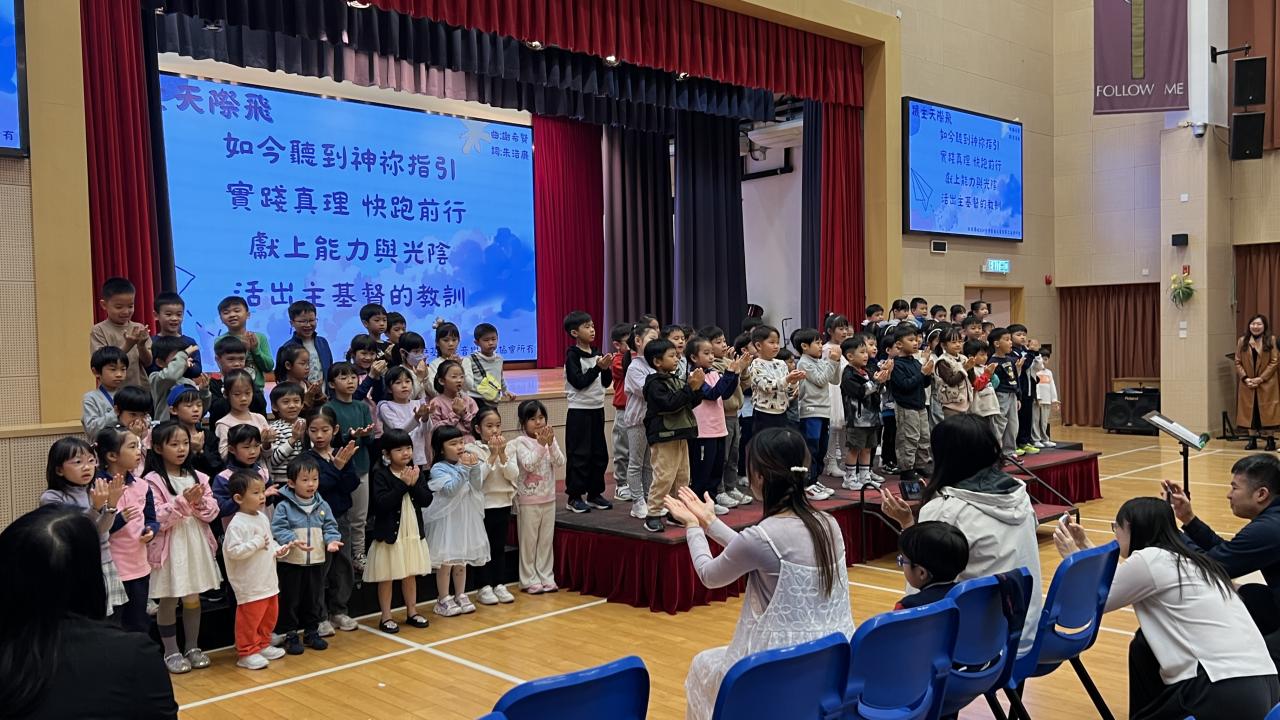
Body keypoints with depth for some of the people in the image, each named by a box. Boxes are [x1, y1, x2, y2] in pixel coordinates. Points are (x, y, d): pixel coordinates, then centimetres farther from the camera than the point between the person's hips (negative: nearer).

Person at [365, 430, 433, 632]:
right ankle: (386, 617, 16)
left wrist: (414, 484, -18)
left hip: (413, 533, 5)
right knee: (387, 577, 6)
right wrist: (403, 484, -23)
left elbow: (426, 500, -3)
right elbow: (382, 503, -23)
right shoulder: (381, 474, -12)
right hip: (389, 533, -5)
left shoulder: (415, 471, 3)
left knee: (410, 574, 16)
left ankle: (412, 612, 28)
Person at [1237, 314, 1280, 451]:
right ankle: (1252, 440, 12)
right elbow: (1238, 362, 5)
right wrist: (1245, 378, -9)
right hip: (1247, 385, 3)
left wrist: (1261, 378, -13)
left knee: (1267, 411, 0)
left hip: (1267, 384, -2)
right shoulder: (1242, 341, 6)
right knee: (1250, 411, 5)